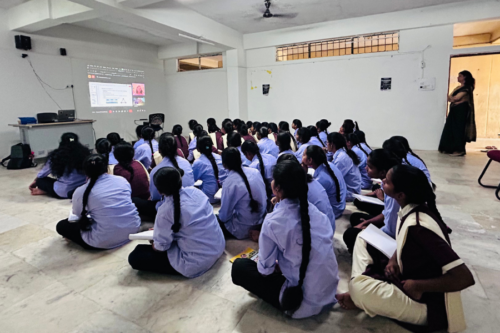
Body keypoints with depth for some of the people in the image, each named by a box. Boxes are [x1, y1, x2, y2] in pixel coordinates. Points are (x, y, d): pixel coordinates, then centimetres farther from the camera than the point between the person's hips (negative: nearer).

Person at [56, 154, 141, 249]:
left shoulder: (80, 192, -6)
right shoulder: (122, 180, 3)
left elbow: (77, 214, 14)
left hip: (105, 242, -3)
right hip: (134, 229, 4)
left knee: (61, 226, 16)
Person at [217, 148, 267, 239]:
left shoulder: (230, 182, -22)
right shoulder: (255, 172, -6)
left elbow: (224, 216, -15)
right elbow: (264, 197, 6)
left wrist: (219, 216, 9)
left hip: (244, 230, -6)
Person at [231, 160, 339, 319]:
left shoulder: (273, 221, -20)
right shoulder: (315, 211, -4)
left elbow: (265, 269, -9)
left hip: (303, 302, -6)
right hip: (330, 294, 6)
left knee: (239, 267, 5)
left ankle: (288, 300, 7)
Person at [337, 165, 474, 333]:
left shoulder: (419, 225, -32)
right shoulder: (412, 208, -6)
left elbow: (465, 277, -33)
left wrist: (417, 286, -22)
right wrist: (393, 260, -5)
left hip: (429, 306, -9)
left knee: (358, 286, -29)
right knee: (363, 239, 8)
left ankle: (362, 298, 7)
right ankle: (362, 295, 3)